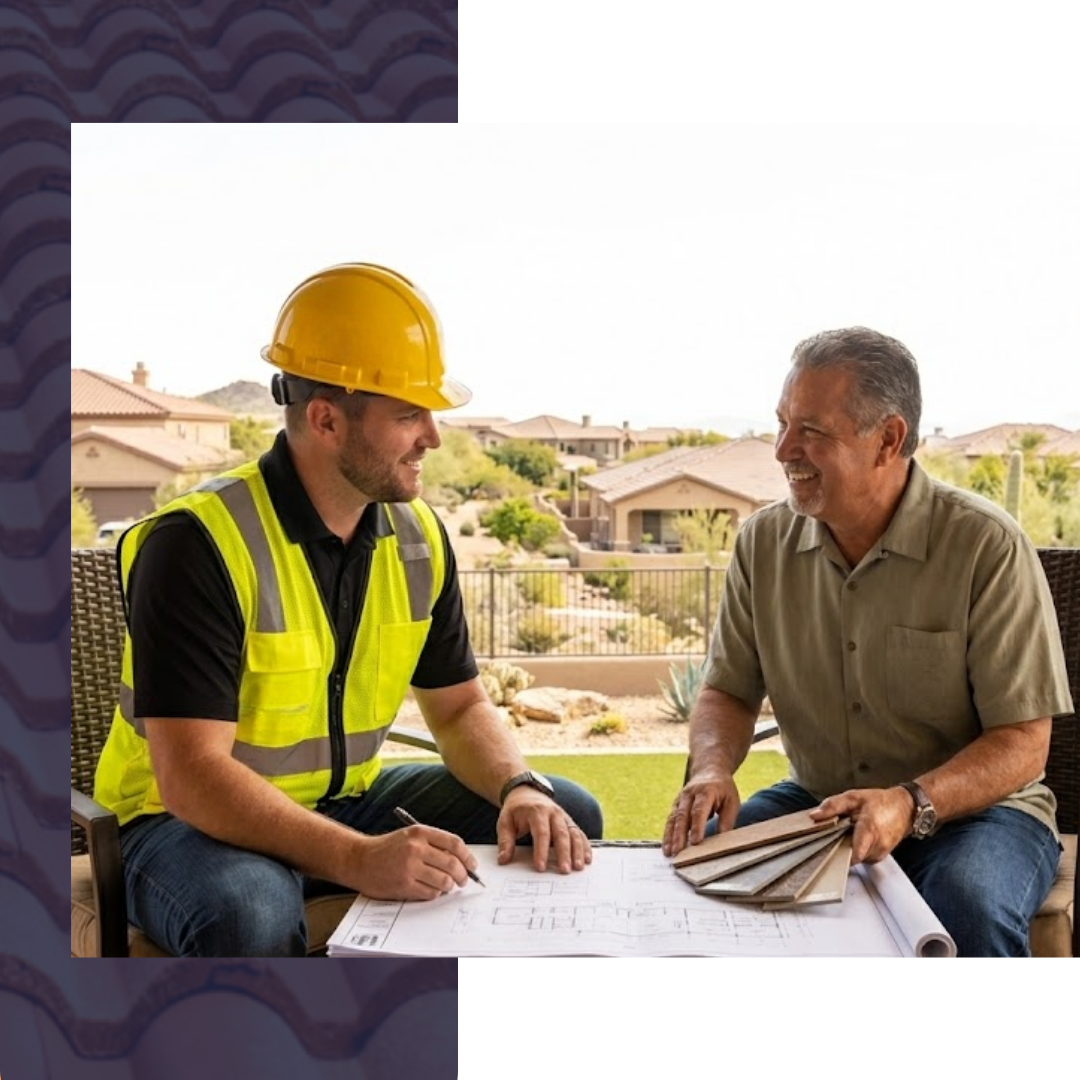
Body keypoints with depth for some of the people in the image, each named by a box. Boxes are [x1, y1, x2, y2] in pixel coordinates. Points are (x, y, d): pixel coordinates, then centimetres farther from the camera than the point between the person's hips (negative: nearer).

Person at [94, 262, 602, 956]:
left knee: (568, 818, -3)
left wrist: (520, 787, -15)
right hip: (193, 817, -6)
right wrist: (356, 859, -40)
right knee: (250, 912, -39)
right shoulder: (196, 543, -23)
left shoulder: (419, 537, -1)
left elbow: (460, 706, 7)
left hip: (347, 801, 6)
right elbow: (191, 773, -29)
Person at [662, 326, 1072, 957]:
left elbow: (1024, 743, -15)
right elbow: (728, 692, 4)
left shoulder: (988, 547, -16)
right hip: (818, 802, 4)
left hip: (973, 807, -4)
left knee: (971, 906, -35)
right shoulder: (764, 542, -2)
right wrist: (712, 769, -18)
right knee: (696, 854, -19)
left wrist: (911, 804, -33)